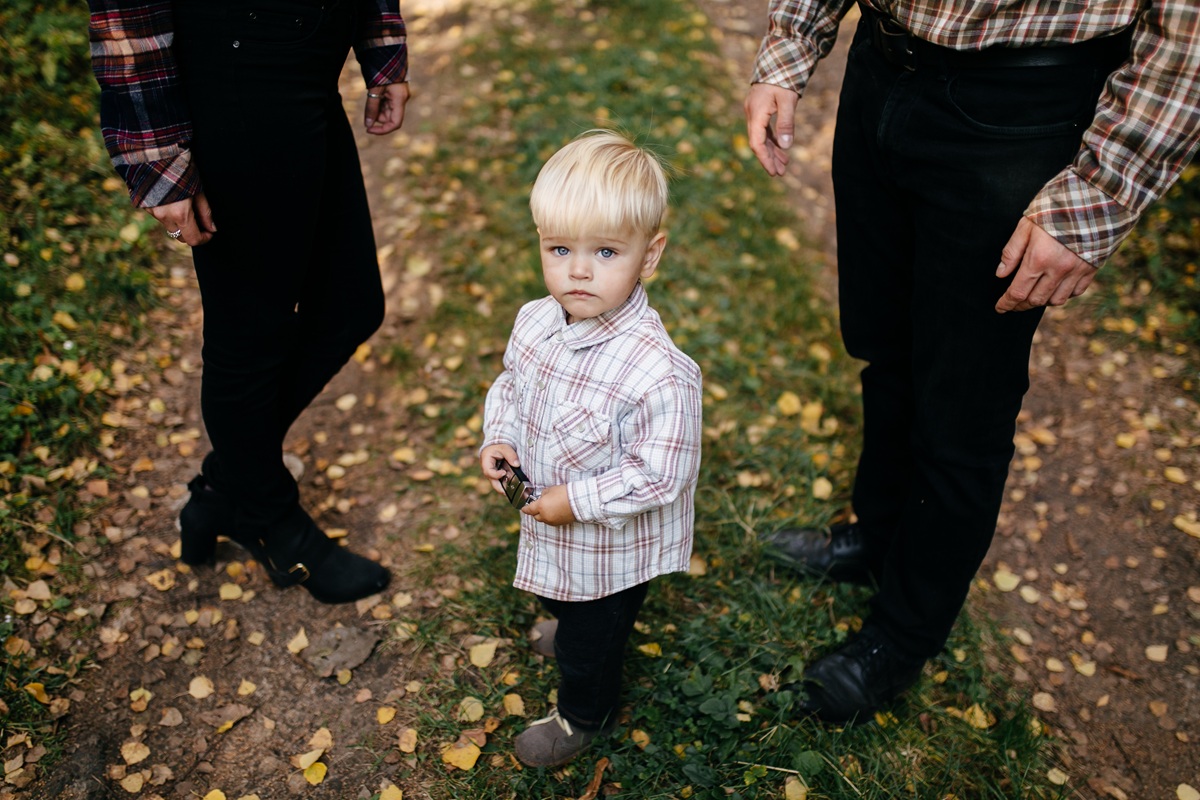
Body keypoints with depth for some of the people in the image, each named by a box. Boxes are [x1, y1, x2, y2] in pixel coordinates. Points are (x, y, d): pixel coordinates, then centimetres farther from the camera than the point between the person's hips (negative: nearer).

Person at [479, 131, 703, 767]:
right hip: (548, 523, 7)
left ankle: (584, 714, 51)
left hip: (612, 543, -7)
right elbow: (509, 384, 5)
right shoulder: (535, 322, -14)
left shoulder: (657, 370, -37)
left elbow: (661, 474, -31)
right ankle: (572, 629, 71)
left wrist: (578, 500, -28)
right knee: (559, 595, 37)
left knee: (594, 636, 21)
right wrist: (498, 438, -11)